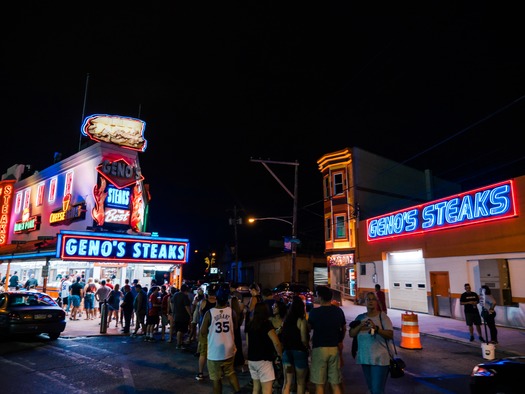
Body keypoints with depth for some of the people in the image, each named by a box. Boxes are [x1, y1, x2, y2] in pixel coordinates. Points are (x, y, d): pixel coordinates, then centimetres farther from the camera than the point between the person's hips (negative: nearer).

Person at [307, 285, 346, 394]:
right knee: (336, 384, 11)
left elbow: (309, 328, -5)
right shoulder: (339, 311, 2)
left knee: (319, 384, 6)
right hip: (335, 348, 4)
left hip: (319, 348, -4)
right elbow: (344, 329, 12)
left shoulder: (314, 312, -11)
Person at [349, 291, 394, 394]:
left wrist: (376, 328, -29)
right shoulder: (360, 317, 5)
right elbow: (351, 334, 2)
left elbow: (390, 335, -15)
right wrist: (360, 326, -15)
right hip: (364, 358, 5)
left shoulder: (382, 316, -8)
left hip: (379, 358, -5)